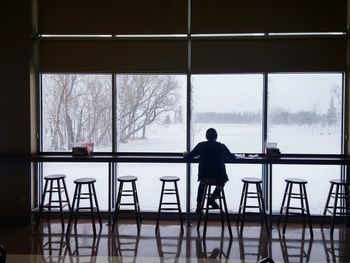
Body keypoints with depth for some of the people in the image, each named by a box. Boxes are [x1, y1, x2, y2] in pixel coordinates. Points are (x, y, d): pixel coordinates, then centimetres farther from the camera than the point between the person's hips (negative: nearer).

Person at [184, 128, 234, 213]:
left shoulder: (201, 145, -2)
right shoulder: (222, 146, 0)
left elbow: (188, 157, 6)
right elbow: (232, 157, 15)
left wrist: (185, 154, 28)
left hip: (204, 176, 1)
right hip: (219, 179, -1)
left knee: (202, 182, 37)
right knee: (223, 179, 35)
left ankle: (199, 206, 33)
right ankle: (212, 199, 25)